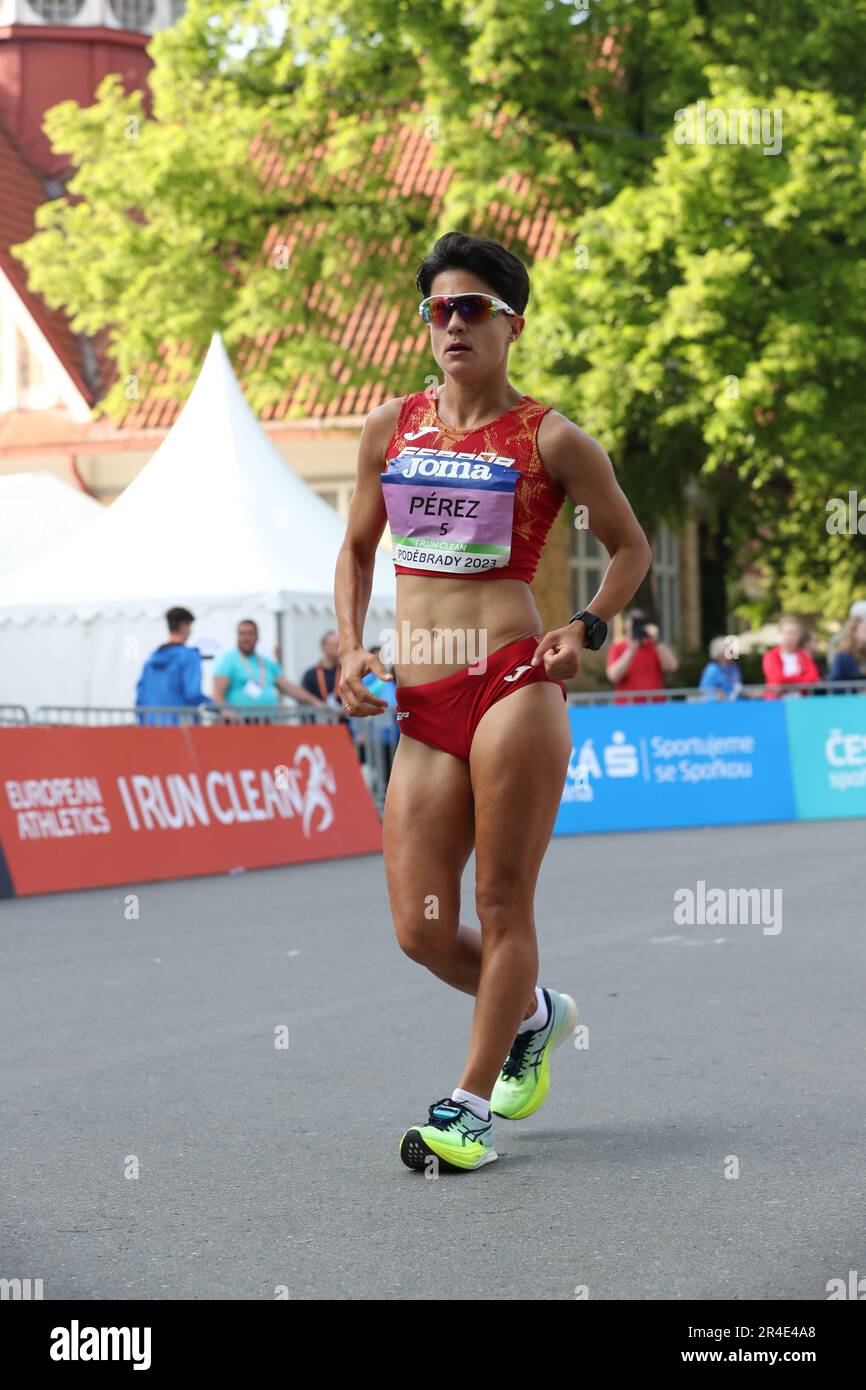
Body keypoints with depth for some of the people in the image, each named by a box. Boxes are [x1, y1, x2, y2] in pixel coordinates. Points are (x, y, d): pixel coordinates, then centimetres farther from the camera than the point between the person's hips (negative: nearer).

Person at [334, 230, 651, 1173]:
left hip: (514, 686, -4)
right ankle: (533, 1014, 32)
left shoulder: (549, 439, 1)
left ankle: (472, 1104, 14)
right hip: (421, 707, 4)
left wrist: (586, 629, -4)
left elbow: (630, 547, 11)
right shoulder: (390, 427, 12)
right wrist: (351, 650, 9)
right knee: (420, 930, 2)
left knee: (502, 906, -1)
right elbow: (356, 549, 23)